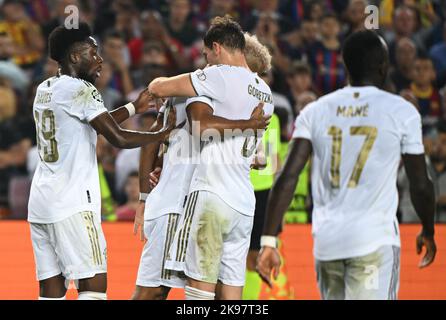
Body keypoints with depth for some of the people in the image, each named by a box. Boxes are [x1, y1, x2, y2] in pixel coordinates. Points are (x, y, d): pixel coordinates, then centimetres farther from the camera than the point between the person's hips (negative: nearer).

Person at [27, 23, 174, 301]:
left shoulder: (45, 90, 17)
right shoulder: (80, 89, -10)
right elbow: (119, 139, -12)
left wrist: (133, 108, 29)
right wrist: (162, 134, 1)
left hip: (41, 202, 9)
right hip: (73, 204, -9)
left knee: (52, 289, 6)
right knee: (94, 286, -9)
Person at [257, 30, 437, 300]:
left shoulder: (315, 111, 6)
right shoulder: (401, 112, -2)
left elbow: (287, 178, -3)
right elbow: (421, 185, 3)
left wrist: (269, 240, -2)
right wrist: (428, 232, 20)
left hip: (326, 243, 5)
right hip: (374, 241, -4)